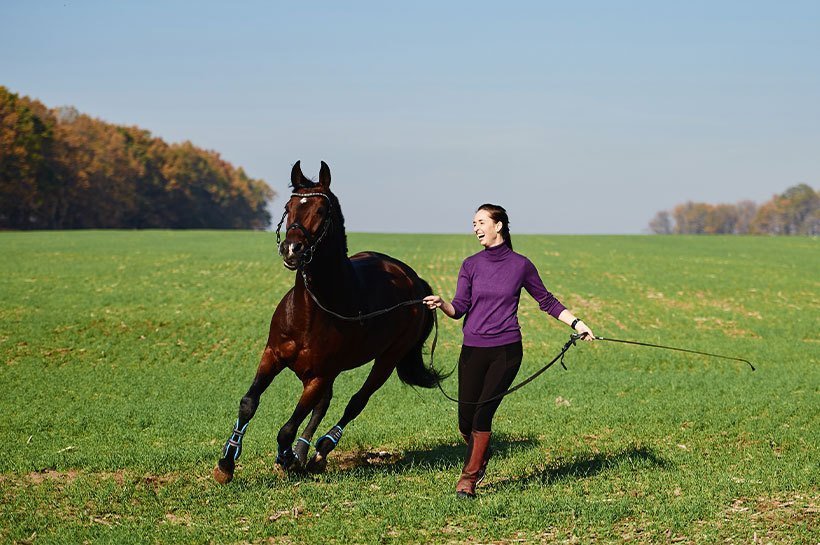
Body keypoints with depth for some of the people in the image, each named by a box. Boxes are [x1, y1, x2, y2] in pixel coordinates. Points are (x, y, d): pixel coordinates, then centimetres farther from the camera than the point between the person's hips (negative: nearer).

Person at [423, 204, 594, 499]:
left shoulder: (521, 265, 1)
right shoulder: (471, 265, 5)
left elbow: (546, 301, 11)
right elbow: (460, 308, -3)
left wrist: (576, 322, 2)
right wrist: (441, 304, -24)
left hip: (506, 351, -2)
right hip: (473, 350, 2)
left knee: (483, 413, -10)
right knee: (466, 421, 1)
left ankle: (469, 478, 1)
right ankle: (480, 455, 33)